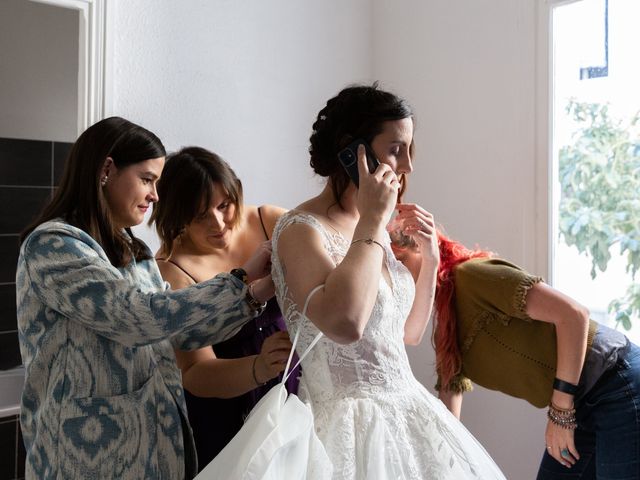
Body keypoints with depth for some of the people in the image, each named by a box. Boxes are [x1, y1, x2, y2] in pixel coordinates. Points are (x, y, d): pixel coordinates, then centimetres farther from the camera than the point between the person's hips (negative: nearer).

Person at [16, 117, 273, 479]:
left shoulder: (132, 251, 10)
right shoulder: (51, 245, -16)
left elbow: (178, 330, 9)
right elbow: (143, 316, -26)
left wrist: (260, 293, -1)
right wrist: (241, 278, -18)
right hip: (97, 450, -8)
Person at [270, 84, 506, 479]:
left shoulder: (374, 230, 6)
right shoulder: (301, 229, -16)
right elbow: (344, 324, -36)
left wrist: (430, 257, 2)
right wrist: (371, 221, -25)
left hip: (405, 412, 7)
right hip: (349, 425, -7)